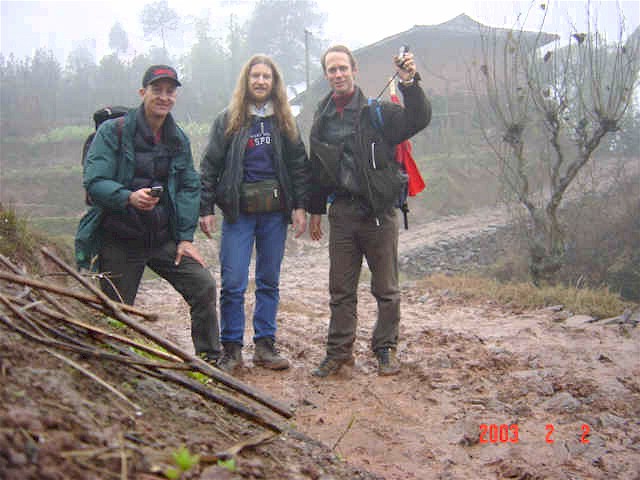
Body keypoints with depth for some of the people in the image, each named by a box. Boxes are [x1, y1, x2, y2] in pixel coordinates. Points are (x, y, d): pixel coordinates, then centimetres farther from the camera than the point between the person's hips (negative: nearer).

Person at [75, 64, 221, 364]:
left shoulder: (179, 139, 8)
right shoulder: (113, 132, -7)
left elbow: (189, 187, 8)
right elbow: (94, 181, -16)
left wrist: (186, 237, -2)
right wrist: (129, 197, -36)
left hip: (165, 240, 4)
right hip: (119, 243, -3)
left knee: (204, 286, -9)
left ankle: (209, 362, 5)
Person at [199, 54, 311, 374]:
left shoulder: (285, 122, 9)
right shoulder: (228, 120, 4)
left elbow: (299, 165, 9)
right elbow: (210, 166, 3)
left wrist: (300, 206, 1)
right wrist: (206, 208, -3)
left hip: (275, 213, 2)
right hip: (238, 212, -2)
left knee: (269, 282, 8)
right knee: (233, 283, -5)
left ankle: (265, 345, 18)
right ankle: (231, 349, 7)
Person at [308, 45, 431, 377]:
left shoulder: (378, 112, -3)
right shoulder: (322, 118, 10)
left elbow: (418, 120, -18)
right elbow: (316, 168, 17)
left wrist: (410, 84, -33)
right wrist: (315, 210, 16)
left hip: (379, 212, -4)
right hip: (342, 212, 4)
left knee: (386, 288, 6)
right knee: (341, 289, 9)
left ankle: (385, 350, 19)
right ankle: (339, 351, 20)